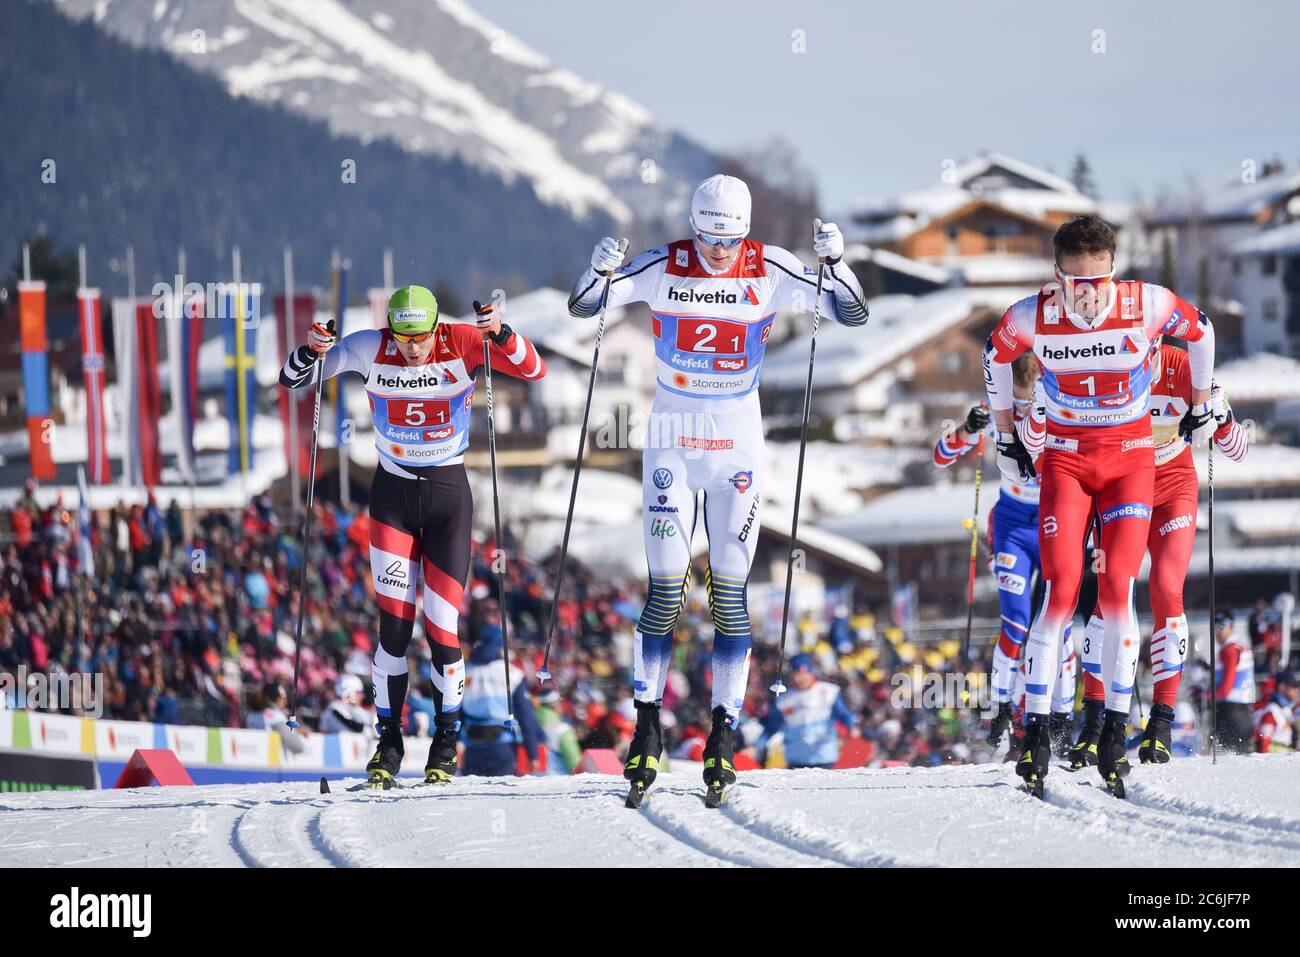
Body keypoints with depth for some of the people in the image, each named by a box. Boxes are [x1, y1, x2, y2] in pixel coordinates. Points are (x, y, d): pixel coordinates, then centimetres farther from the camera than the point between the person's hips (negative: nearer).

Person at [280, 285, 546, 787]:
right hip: (392, 495, 0)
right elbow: (293, 379, -8)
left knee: (443, 628, -2)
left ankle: (446, 742, 17)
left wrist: (501, 335, -36)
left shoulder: (461, 344, -13)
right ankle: (388, 742, 2)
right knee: (394, 625, -10)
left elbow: (534, 370, -18)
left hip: (449, 497, 0)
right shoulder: (369, 349, -11)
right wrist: (311, 350, -29)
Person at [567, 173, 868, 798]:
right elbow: (582, 306, -6)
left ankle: (723, 737, 2)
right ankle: (647, 726, 5)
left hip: (739, 442, 0)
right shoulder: (663, 267, -7)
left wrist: (833, 260, -25)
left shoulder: (768, 271, -7)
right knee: (665, 591, -5)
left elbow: (853, 313, -7)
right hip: (672, 437, 0)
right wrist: (601, 270, -27)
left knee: (729, 594, -2)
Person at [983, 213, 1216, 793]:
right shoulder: (1032, 316, -15)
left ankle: (1115, 729, -4)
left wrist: (1202, 407, 14)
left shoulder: (1145, 306, -17)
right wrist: (1004, 436, 14)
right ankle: (1034, 731, -9)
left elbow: (1200, 330, 5)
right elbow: (996, 355, 9)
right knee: (1061, 593, -13)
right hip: (1064, 462, 0)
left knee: (1117, 591, -13)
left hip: (1130, 462, 0)